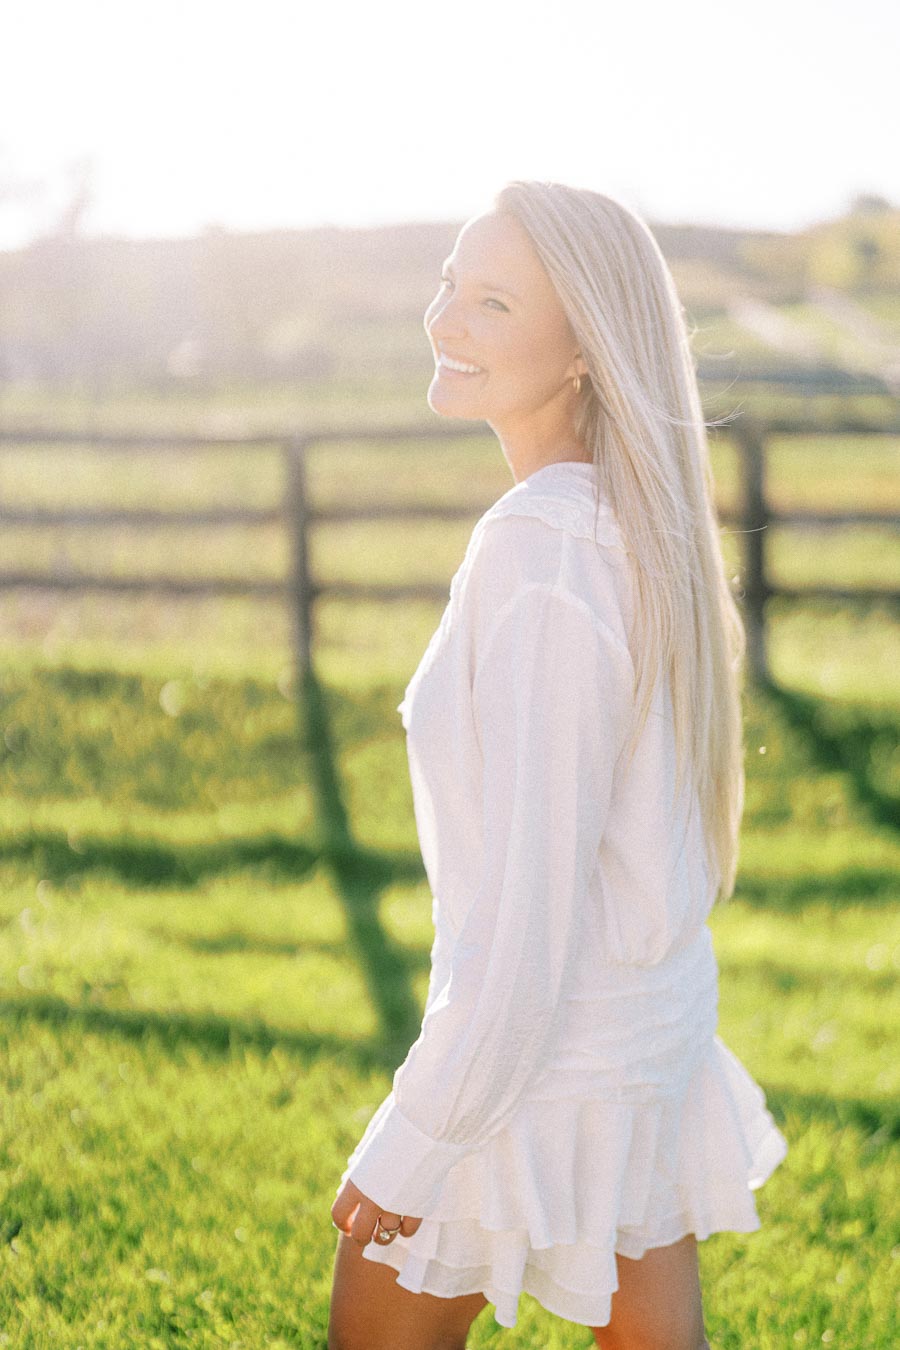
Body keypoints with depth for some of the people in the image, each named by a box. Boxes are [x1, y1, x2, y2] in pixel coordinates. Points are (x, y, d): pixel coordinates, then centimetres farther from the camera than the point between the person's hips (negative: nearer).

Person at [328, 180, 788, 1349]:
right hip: (659, 1034, 8)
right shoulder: (643, 526, 2)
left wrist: (410, 1144, -18)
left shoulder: (540, 559, -26)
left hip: (543, 1068, -8)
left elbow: (525, 911, -26)